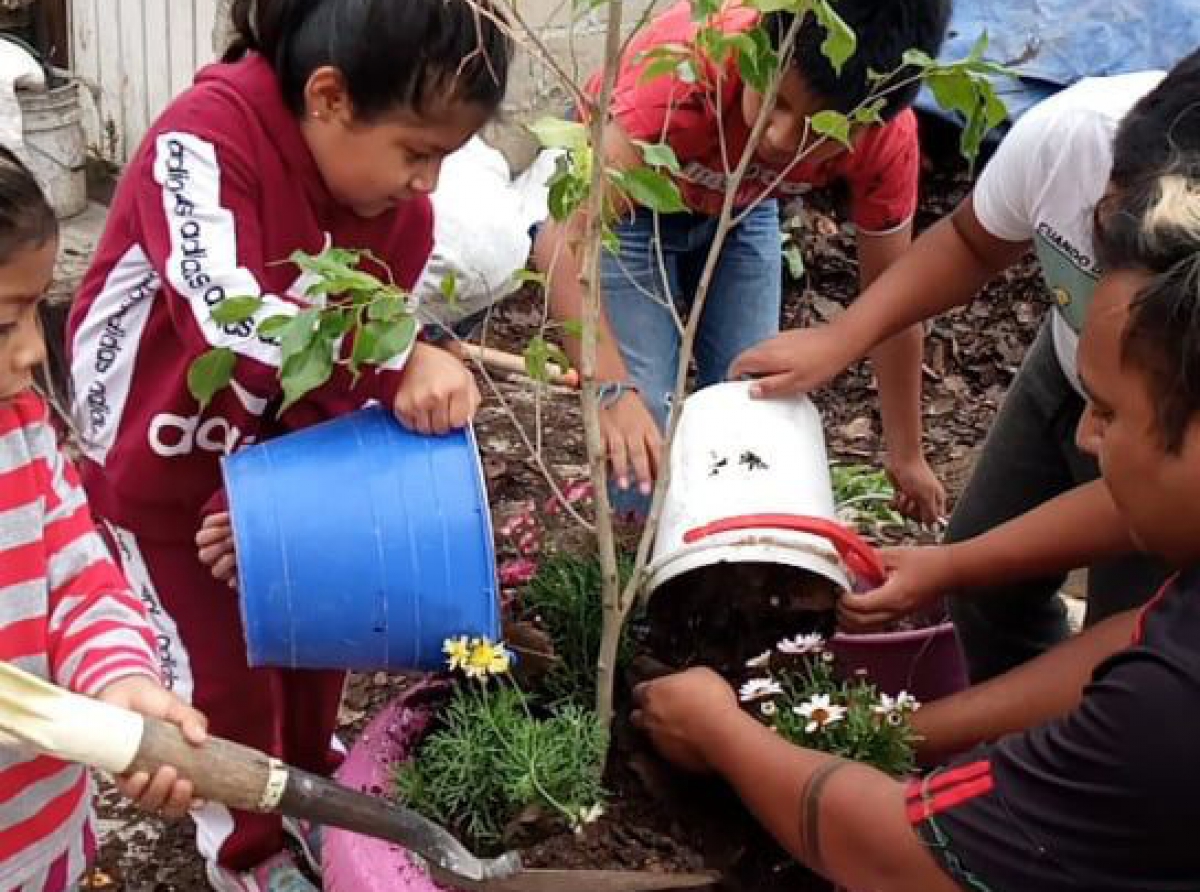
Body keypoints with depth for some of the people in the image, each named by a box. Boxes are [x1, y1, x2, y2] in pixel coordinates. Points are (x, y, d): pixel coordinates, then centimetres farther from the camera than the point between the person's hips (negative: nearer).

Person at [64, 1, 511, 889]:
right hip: (158, 463, -5)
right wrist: (401, 366, -53)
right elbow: (233, 327, -46)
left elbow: (352, 394, -10)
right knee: (224, 672, 5)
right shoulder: (204, 141, -31)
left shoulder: (402, 215, -14)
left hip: (272, 457, 5)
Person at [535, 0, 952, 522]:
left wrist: (906, 455, -8)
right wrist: (613, 392, -60)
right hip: (625, 196, -3)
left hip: (742, 210, 4)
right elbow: (561, 240, -49)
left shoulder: (887, 137, -31)